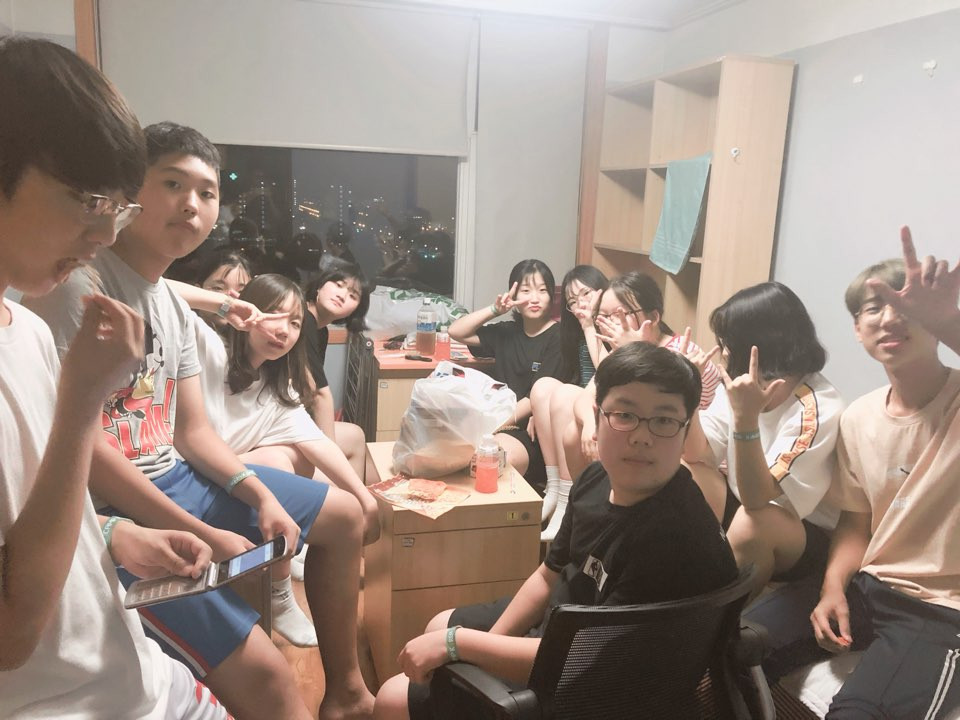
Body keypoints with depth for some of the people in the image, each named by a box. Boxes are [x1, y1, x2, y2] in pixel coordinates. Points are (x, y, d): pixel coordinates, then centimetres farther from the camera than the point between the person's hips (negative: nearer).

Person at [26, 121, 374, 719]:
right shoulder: (80, 283, -17)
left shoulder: (175, 305, 11)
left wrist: (262, 496, -5)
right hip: (111, 512, -9)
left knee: (342, 515, 16)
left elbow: (192, 432, 11)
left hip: (174, 477, 10)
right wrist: (201, 535, -20)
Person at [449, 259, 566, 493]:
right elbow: (456, 332, 13)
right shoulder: (507, 332, 15)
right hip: (500, 423, 6)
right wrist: (495, 310, 2)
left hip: (532, 430, -6)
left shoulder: (557, 338, -3)